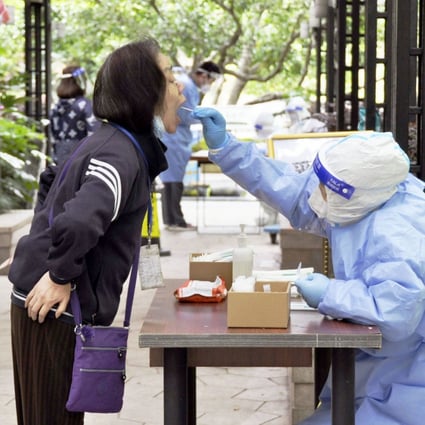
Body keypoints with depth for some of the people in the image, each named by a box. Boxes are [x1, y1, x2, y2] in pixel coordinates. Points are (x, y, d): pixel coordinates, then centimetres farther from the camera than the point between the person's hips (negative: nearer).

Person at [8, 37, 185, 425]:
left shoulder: (110, 141, 10)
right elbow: (78, 223, -37)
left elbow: (55, 183, 26)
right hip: (54, 310, -9)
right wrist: (62, 276, -21)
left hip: (59, 307, 9)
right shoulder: (121, 155, -20)